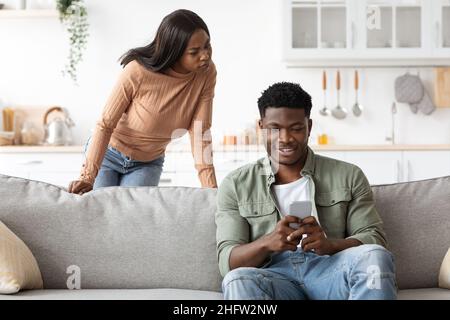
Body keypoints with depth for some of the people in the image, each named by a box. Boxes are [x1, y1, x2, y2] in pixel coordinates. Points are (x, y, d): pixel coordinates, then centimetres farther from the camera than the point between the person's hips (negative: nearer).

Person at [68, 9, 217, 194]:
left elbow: (200, 132, -19)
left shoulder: (206, 74, -21)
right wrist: (88, 177, -32)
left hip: (148, 163, 3)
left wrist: (210, 188, -27)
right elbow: (105, 125, -24)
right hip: (107, 153, -2)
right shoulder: (137, 72, -30)